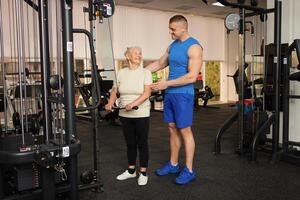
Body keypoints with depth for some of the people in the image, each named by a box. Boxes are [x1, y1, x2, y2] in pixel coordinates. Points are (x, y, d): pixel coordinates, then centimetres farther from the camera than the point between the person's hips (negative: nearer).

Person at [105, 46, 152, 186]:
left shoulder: (145, 72, -5)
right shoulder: (121, 73, 6)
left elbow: (147, 93, -15)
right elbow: (115, 91, 9)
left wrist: (134, 103, -29)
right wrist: (110, 103, -10)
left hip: (141, 114, -3)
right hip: (125, 114, 4)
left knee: (142, 143, 5)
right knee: (130, 143, 14)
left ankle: (143, 173, 17)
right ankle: (131, 170, 28)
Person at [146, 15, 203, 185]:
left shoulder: (194, 47, -12)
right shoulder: (173, 45, 13)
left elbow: (192, 77, -19)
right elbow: (159, 64, 23)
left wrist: (167, 83, -18)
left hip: (183, 94, -7)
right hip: (170, 93, 7)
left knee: (185, 130, -1)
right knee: (173, 129, 12)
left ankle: (189, 171, 10)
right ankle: (173, 164, 25)